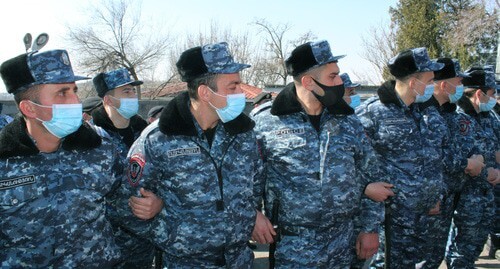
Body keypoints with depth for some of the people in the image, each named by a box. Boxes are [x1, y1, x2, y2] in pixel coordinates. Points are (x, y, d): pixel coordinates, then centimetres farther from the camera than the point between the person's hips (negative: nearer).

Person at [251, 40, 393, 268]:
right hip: (292, 246, -4)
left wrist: (371, 228, 9)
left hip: (343, 244, 5)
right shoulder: (264, 123, -10)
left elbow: (371, 177, 9)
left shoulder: (348, 122, 3)